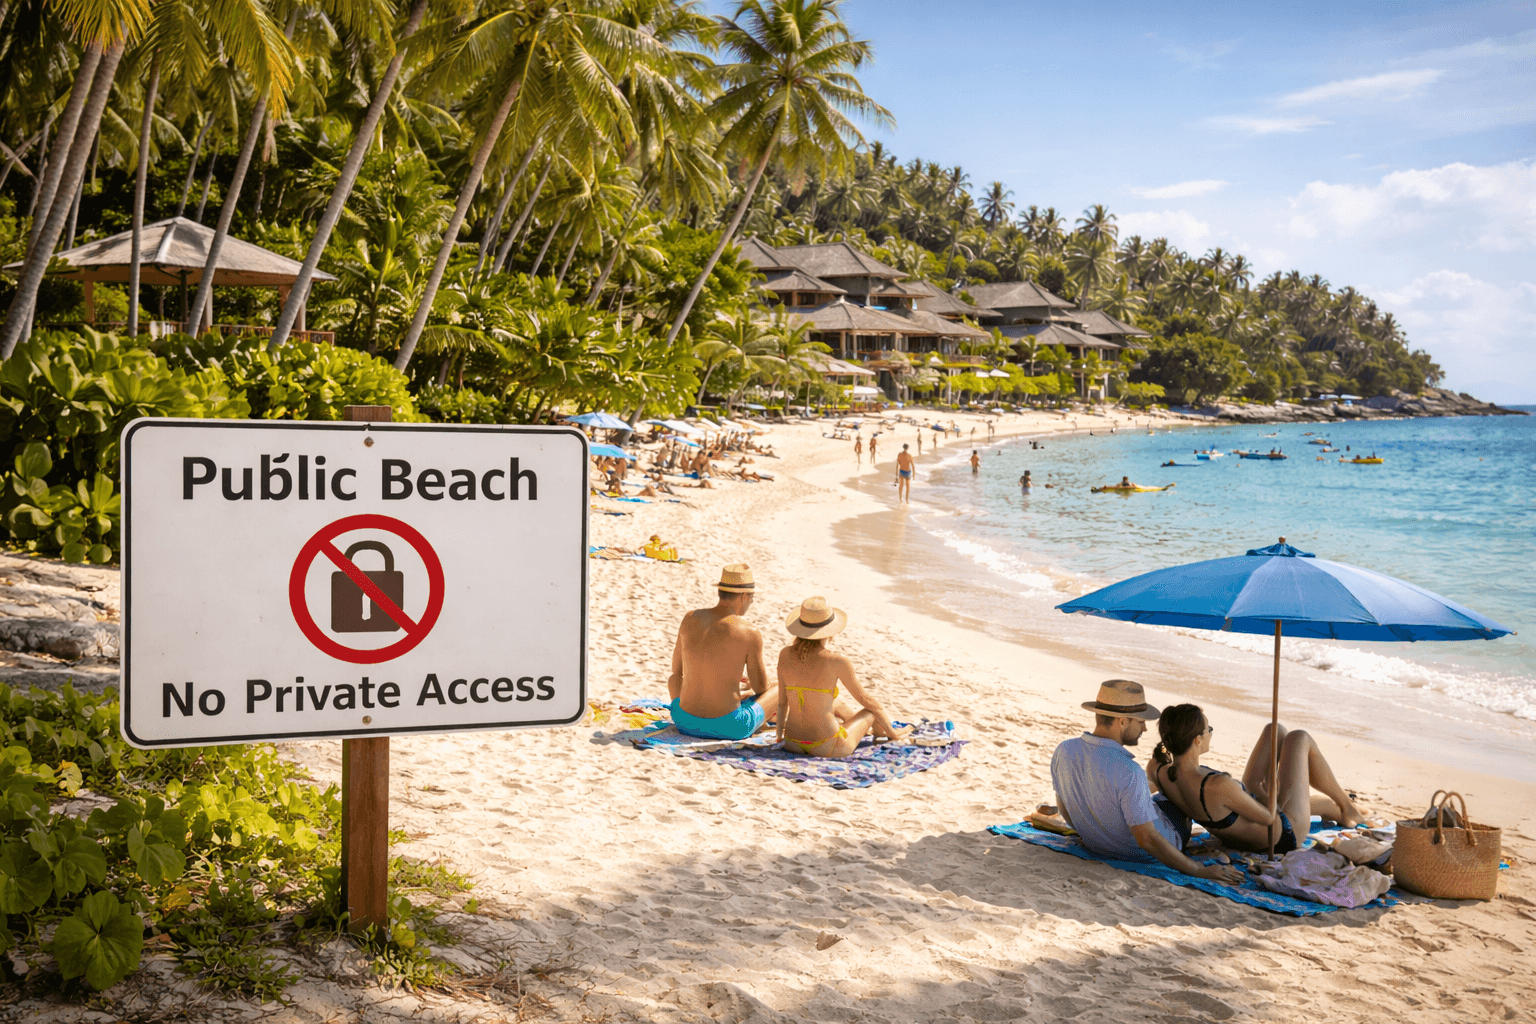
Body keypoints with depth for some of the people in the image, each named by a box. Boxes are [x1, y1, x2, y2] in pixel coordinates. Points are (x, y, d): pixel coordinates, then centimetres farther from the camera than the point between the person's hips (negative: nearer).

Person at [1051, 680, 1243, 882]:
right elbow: (1147, 840, -33)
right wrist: (1199, 871, -24)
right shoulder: (1129, 774, -39)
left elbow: (1064, 808, -1)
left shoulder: (1063, 751, -18)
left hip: (1094, 843, 4)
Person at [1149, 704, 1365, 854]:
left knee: (1275, 731, 17)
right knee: (1299, 738, 9)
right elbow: (1268, 817, -26)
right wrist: (1267, 794, -6)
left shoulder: (1158, 771, -22)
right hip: (1284, 835, -7)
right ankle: (1346, 807, 35)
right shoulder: (1219, 786, -43)